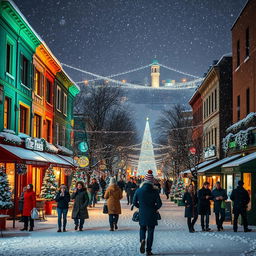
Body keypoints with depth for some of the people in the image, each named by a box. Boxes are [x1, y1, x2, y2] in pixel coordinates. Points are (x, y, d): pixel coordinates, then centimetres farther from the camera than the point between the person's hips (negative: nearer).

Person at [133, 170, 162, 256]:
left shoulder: (138, 191, -5)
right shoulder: (154, 191, -10)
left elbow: (134, 202, 0)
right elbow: (159, 204, -10)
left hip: (142, 214, 1)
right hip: (152, 215, -1)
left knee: (142, 228, 22)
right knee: (150, 231, 7)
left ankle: (142, 240, -8)